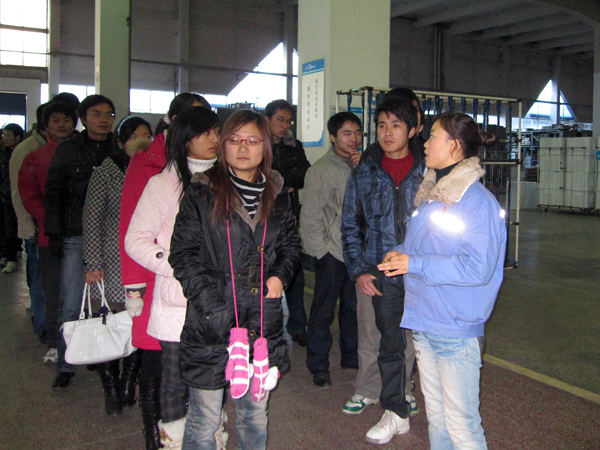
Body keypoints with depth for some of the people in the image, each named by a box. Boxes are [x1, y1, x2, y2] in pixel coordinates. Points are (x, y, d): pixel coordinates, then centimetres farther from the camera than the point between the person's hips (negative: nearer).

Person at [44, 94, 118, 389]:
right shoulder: (67, 151, 9)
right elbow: (53, 195, 9)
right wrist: (54, 233, 1)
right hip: (75, 237, 0)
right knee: (71, 306, -1)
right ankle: (66, 366, 13)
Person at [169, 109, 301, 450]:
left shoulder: (277, 195, 11)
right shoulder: (202, 193, -1)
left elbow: (291, 245, 20)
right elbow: (183, 253, -4)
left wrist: (280, 277, 0)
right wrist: (212, 304, -13)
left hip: (263, 322, 4)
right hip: (212, 323, -3)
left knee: (256, 414, 17)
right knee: (205, 420, 5)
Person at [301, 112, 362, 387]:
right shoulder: (322, 170, -8)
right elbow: (310, 215, -10)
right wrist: (323, 247, -10)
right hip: (332, 252, -5)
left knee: (354, 307, 15)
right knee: (324, 310, 3)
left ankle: (352, 358, 31)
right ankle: (318, 366, 17)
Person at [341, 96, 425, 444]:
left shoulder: (427, 171, 2)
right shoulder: (364, 174, 5)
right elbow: (350, 226, 8)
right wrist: (359, 270, 0)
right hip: (382, 274, 1)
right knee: (390, 344, 8)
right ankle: (396, 412, 22)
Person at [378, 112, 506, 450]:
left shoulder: (478, 201, -16)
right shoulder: (430, 194, 11)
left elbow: (477, 268, -23)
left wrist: (414, 265, -20)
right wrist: (401, 256, 1)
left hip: (457, 328, -8)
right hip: (424, 321, 8)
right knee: (435, 413, 21)